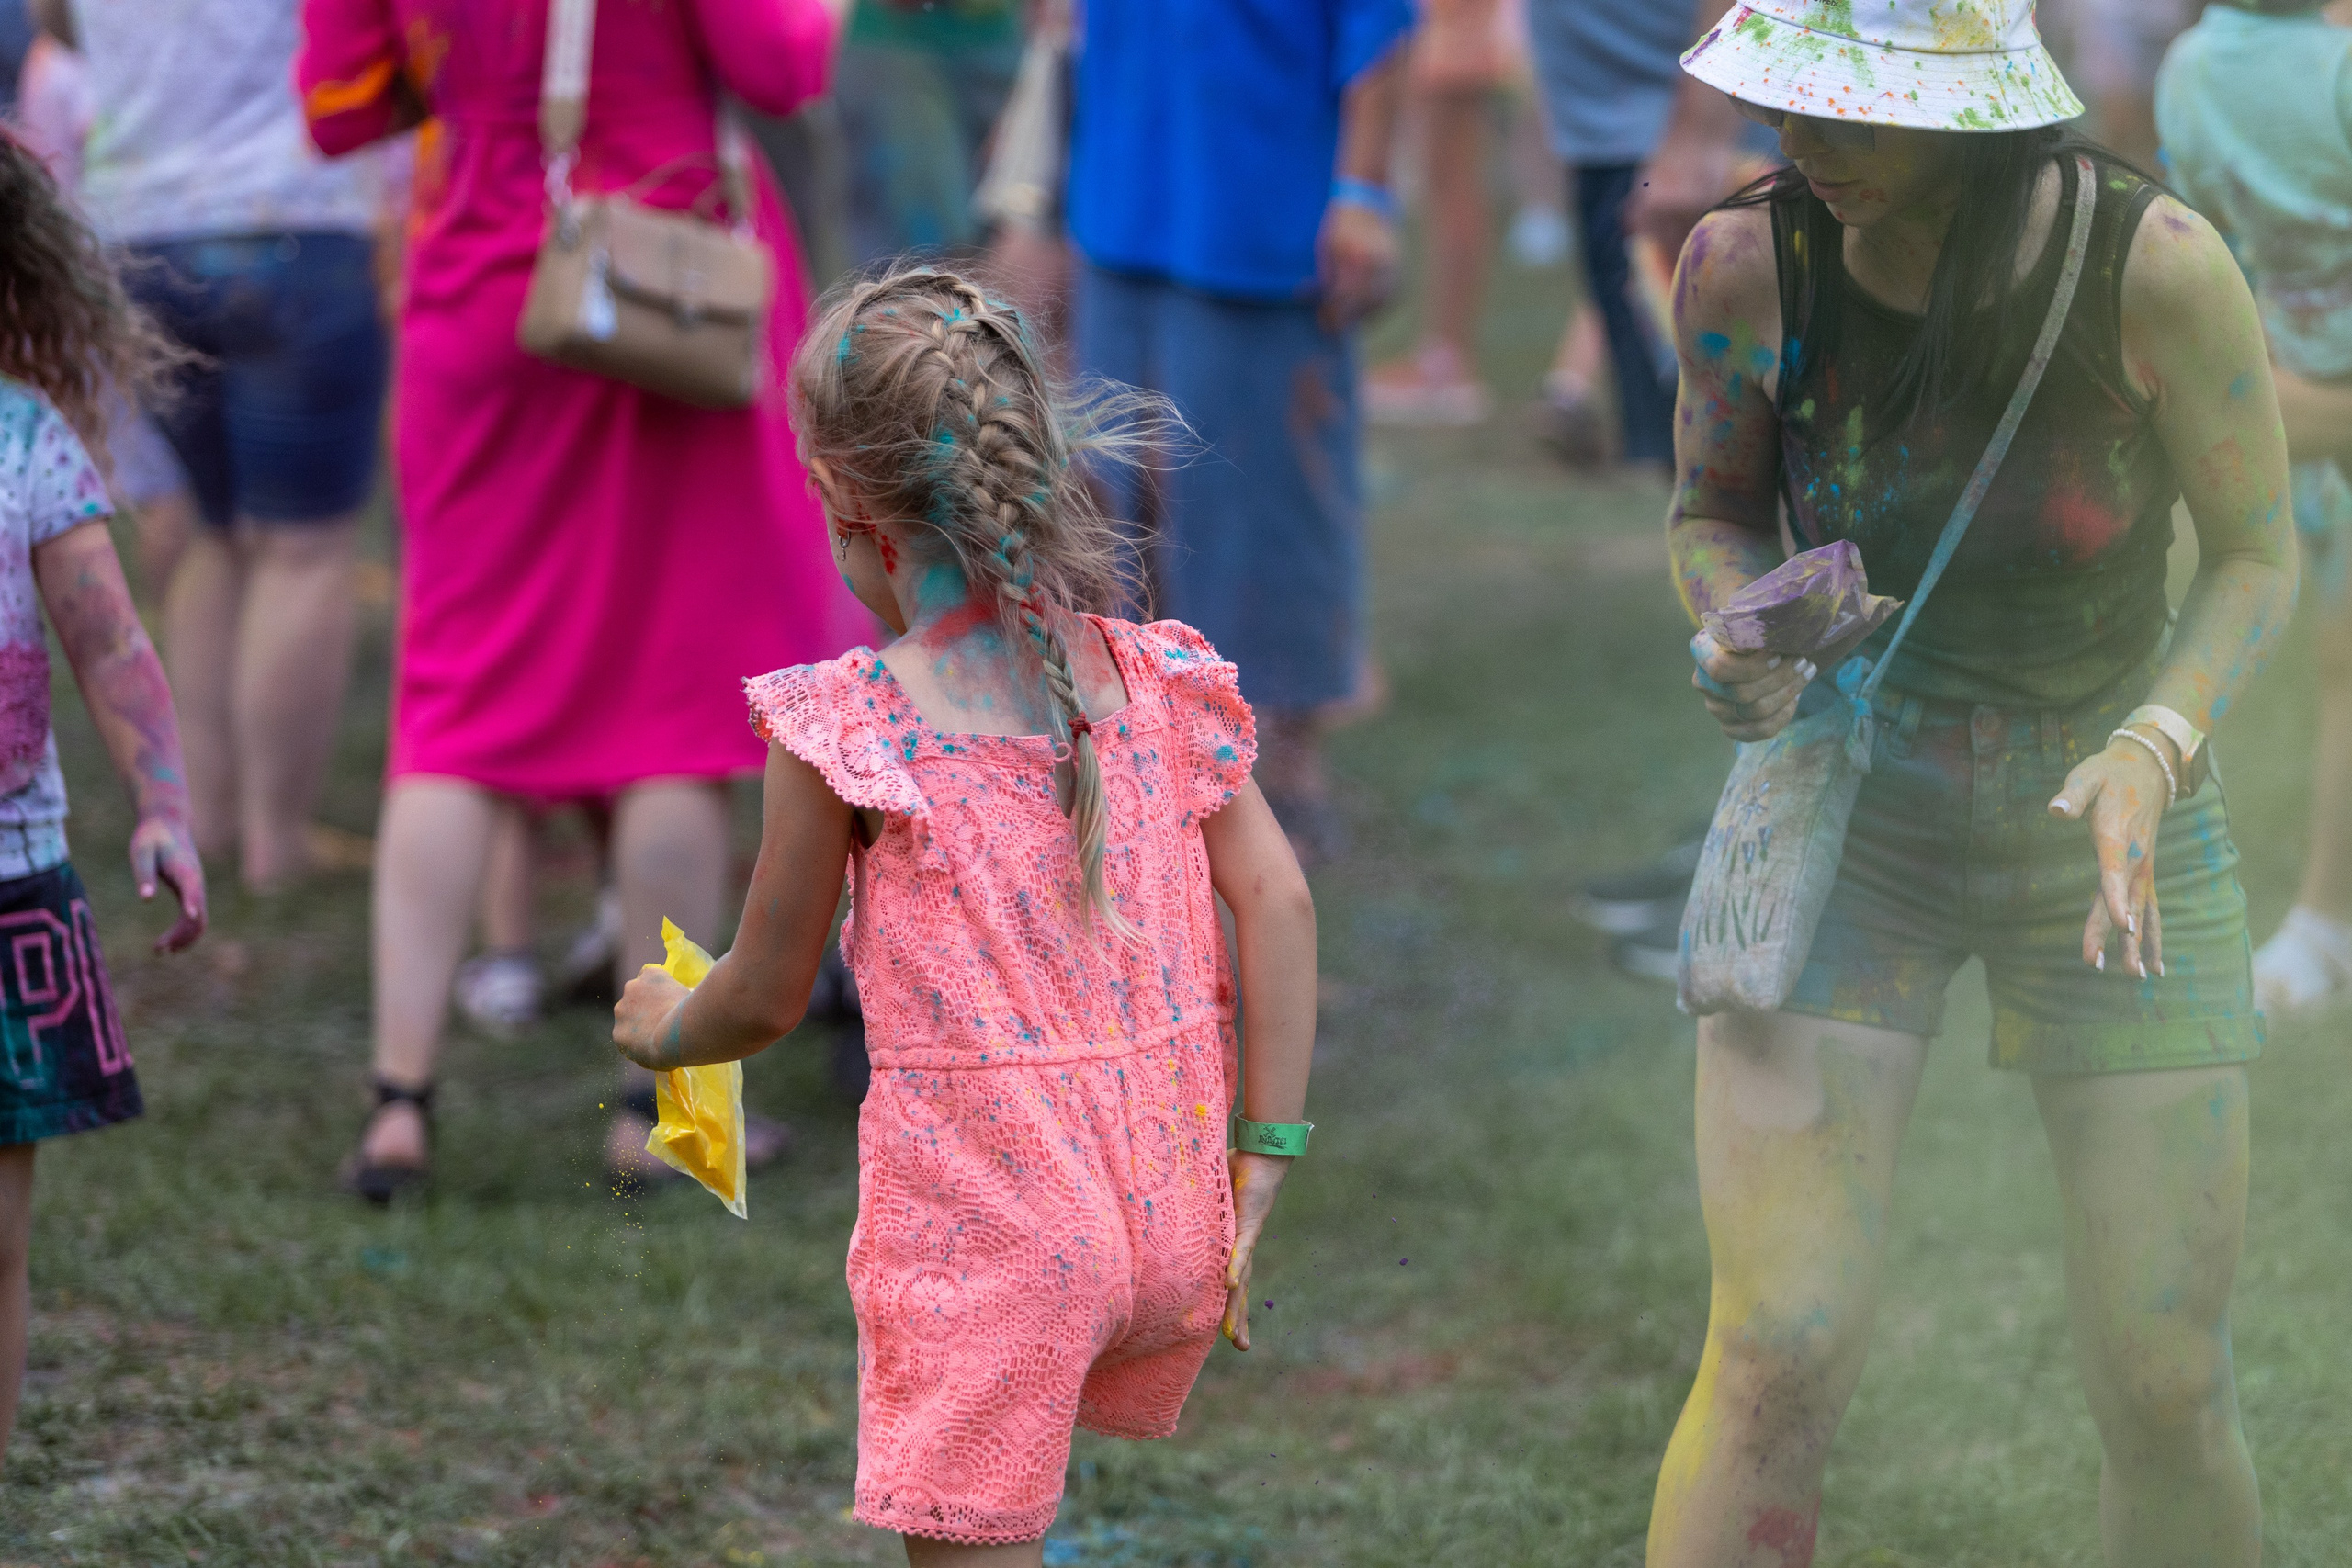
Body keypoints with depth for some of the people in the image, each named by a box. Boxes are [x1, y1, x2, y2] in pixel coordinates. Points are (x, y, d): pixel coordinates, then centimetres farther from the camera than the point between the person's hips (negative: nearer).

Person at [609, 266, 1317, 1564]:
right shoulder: (1150, 679, 3)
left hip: (985, 1225, -5)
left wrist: (662, 1027, 23)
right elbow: (1275, 897, 0)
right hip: (1173, 1208, 5)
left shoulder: (843, 730, -9)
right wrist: (1262, 1162, 3)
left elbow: (766, 996, 0)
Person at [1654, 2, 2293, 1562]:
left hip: (2111, 834, 0)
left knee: (2168, 1390, 2)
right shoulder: (1747, 264, -15)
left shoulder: (2154, 266, -21)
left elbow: (2259, 556, -8)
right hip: (1845, 830, 0)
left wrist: (2148, 753, -26)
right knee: (1779, 1356, -12)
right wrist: (1743, 643, -19)